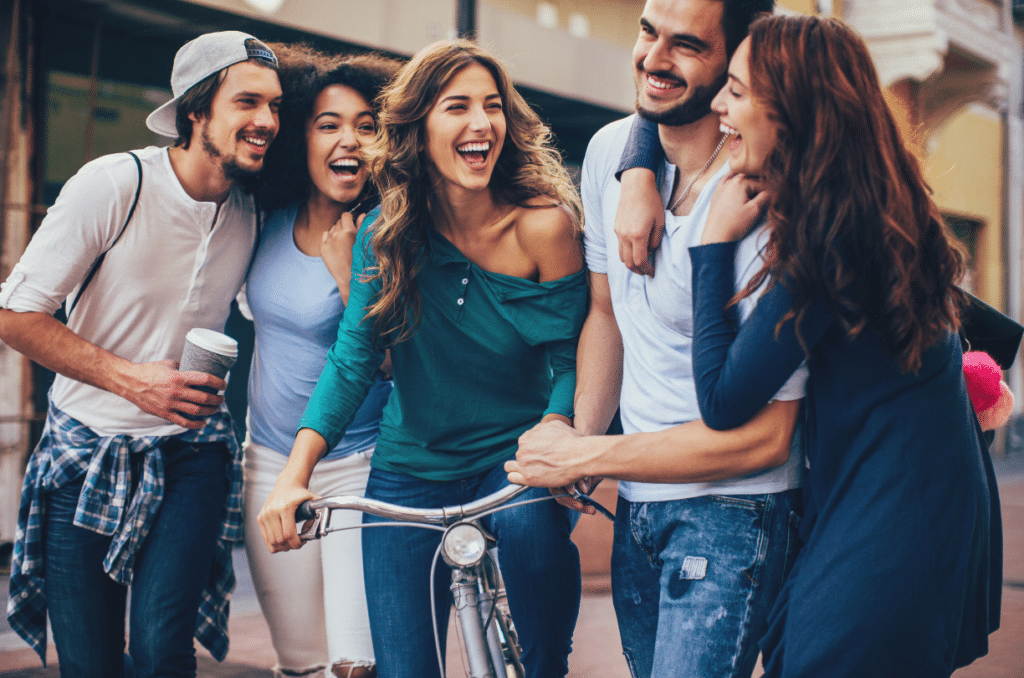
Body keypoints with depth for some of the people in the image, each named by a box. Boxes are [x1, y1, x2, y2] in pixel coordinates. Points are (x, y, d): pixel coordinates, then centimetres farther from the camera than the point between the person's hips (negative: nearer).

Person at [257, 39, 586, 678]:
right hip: (410, 470, 2)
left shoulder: (543, 224, -13)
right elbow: (352, 359, -9)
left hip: (512, 458, -2)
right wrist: (294, 477, -21)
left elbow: (569, 359, -9)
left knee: (528, 524, -35)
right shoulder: (386, 235, -6)